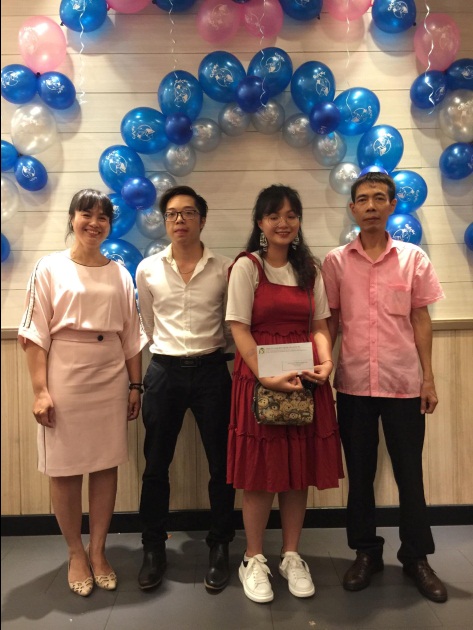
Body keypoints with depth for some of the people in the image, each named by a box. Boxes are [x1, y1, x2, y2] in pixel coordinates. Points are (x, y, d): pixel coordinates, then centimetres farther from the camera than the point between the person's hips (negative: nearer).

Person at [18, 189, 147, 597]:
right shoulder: (50, 268, -1)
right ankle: (76, 554, 26)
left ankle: (98, 551, 25)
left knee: (106, 466, 8)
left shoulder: (120, 274, 7)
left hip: (111, 380, 3)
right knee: (65, 469, 6)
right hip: (64, 379, -2)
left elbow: (132, 336, 9)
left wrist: (135, 384, 7)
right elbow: (36, 334, -5)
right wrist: (40, 390, -10)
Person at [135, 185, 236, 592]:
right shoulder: (148, 270, 2)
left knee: (221, 463, 6)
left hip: (211, 371, 0)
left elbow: (232, 326, 9)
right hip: (164, 372, 1)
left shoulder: (225, 269, -2)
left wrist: (211, 351, 10)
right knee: (156, 464, 8)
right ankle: (154, 549, 26)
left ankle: (220, 548, 24)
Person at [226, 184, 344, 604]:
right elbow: (240, 329, -9)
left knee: (300, 469, 10)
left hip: (306, 378, 4)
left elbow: (319, 325, 11)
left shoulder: (310, 268, 12)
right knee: (261, 472, 4)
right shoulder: (247, 266, -3)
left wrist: (326, 362, -7)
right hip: (259, 376, -4)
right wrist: (267, 376, -18)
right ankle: (254, 560, 22)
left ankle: (291, 556, 28)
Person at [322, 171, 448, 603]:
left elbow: (421, 320, 4)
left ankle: (417, 556, 28)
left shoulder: (413, 257, 2)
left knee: (409, 472, 9)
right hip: (353, 383, 0)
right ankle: (366, 552, 29)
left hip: (404, 382, 0)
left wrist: (429, 378, 1)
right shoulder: (336, 261, 2)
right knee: (360, 472, 11)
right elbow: (330, 321, 4)